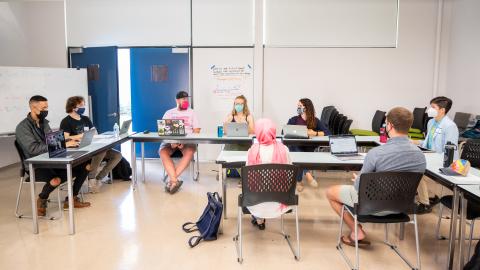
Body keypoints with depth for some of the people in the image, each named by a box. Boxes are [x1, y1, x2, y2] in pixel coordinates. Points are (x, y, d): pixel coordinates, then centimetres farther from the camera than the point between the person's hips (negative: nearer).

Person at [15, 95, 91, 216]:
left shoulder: (44, 122, 11)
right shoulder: (23, 127, -13)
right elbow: (33, 149, -26)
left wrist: (67, 142, -5)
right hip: (36, 166, -8)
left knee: (84, 166, -4)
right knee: (56, 179, -37)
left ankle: (71, 199, 9)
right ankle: (42, 199, -1)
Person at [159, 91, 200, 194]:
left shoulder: (191, 113, 14)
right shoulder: (169, 113, 16)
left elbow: (196, 130, 4)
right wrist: (171, 141, -15)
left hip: (187, 140, -1)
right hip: (170, 140, 1)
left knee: (189, 152, -35)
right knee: (162, 151, -32)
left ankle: (172, 180, -34)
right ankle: (175, 180, -37)